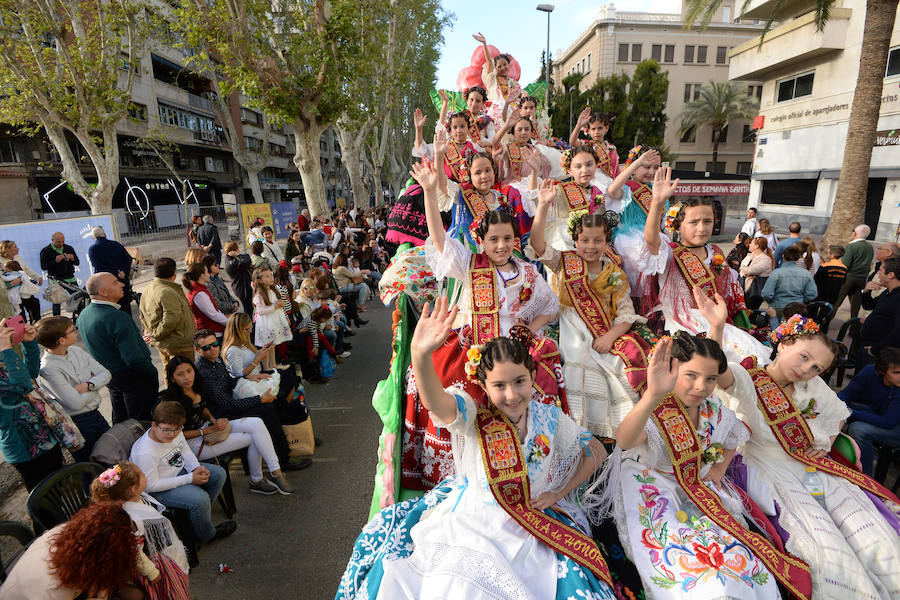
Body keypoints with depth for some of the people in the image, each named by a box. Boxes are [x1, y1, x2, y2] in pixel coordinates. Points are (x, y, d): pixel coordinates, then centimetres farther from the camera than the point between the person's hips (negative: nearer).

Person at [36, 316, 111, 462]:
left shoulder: (76, 351, -2)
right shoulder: (48, 369, -23)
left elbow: (105, 374, 0)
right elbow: (76, 403, -24)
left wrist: (87, 385, -18)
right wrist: (94, 383, -7)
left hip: (95, 415, 7)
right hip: (76, 425, -7)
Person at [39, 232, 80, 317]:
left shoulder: (69, 248, 8)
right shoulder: (46, 251, -2)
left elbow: (77, 263, 10)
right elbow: (43, 267, -7)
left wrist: (73, 259, -12)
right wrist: (55, 261, -20)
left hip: (71, 279, 3)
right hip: (56, 280, -3)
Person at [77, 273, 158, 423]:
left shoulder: (84, 314, 1)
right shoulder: (118, 319, -28)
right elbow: (134, 359, -30)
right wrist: (152, 372, -14)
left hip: (108, 376, 9)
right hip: (133, 377, -9)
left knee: (120, 421, 26)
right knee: (142, 421, 5)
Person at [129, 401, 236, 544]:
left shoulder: (176, 432, -12)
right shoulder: (145, 453, -33)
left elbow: (186, 452, 6)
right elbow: (152, 485, -26)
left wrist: (197, 468, -14)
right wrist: (190, 479, -26)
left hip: (179, 470, 8)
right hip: (159, 489, -8)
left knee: (219, 473, 4)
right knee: (200, 498, -25)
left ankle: (204, 512, 26)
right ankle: (207, 535, 5)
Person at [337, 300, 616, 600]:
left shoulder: (550, 419, -6)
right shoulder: (474, 416, -15)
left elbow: (597, 452, 8)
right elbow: (436, 402, -37)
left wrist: (557, 494, -1)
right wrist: (420, 356, -56)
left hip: (530, 526, 2)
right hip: (469, 515, -2)